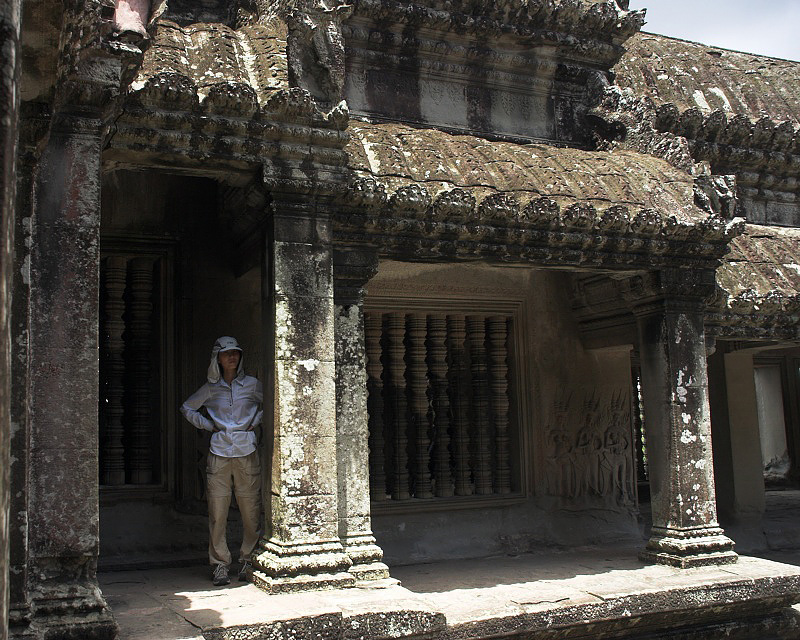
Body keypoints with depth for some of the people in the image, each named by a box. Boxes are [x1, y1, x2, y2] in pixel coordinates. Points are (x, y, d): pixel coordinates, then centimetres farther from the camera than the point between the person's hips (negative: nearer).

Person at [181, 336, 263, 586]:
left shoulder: (251, 384, 7)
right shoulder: (211, 388, 8)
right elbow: (187, 408, 20)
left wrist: (255, 421, 7)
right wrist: (208, 425, 8)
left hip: (247, 452, 0)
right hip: (219, 453, 0)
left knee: (251, 511, 0)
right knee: (217, 511, -2)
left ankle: (248, 560, 14)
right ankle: (220, 565, 9)